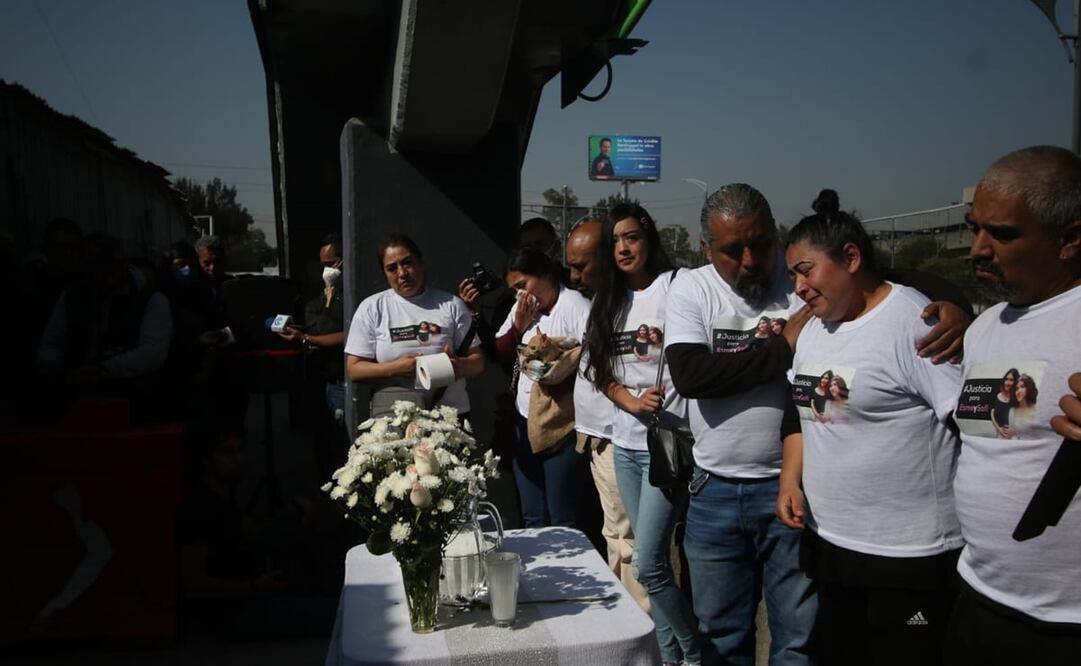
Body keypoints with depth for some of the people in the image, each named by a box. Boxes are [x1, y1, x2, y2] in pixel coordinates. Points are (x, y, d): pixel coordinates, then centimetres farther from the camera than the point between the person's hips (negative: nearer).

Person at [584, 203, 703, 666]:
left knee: (648, 565, -6)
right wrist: (632, 400, -7)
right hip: (624, 444, 7)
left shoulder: (675, 286, -9)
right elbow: (602, 372, 8)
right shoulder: (609, 300, 11)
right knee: (652, 559, 14)